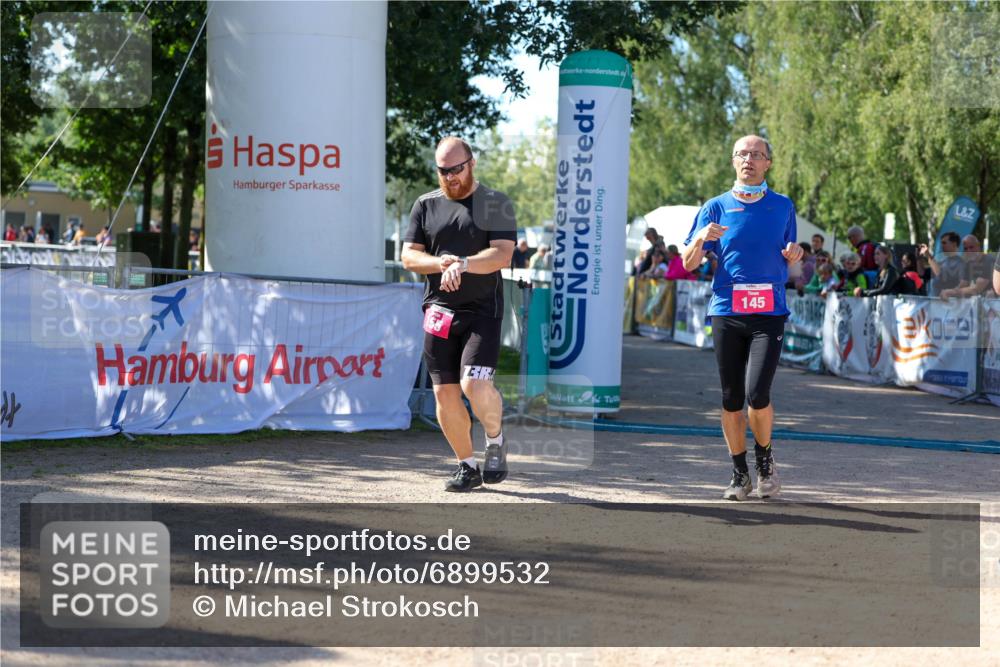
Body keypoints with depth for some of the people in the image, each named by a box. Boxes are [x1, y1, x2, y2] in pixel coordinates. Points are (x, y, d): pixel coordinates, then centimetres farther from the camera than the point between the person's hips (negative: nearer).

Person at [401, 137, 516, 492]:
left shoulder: (496, 203, 2)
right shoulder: (425, 205, 12)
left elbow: (502, 254, -10)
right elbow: (409, 256, 7)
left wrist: (463, 264, -25)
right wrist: (440, 263, -13)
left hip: (483, 311, -4)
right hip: (438, 312, 4)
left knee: (475, 384, -20)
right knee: (445, 393, 3)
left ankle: (496, 442, 9)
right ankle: (467, 466, 18)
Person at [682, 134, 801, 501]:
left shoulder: (783, 206, 10)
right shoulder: (716, 207, 6)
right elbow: (689, 264, 7)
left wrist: (794, 253, -3)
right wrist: (701, 239, -14)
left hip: (769, 313, -1)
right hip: (726, 313, 1)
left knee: (757, 394, -15)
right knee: (731, 399, 3)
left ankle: (765, 457, 12)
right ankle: (740, 474, 17)